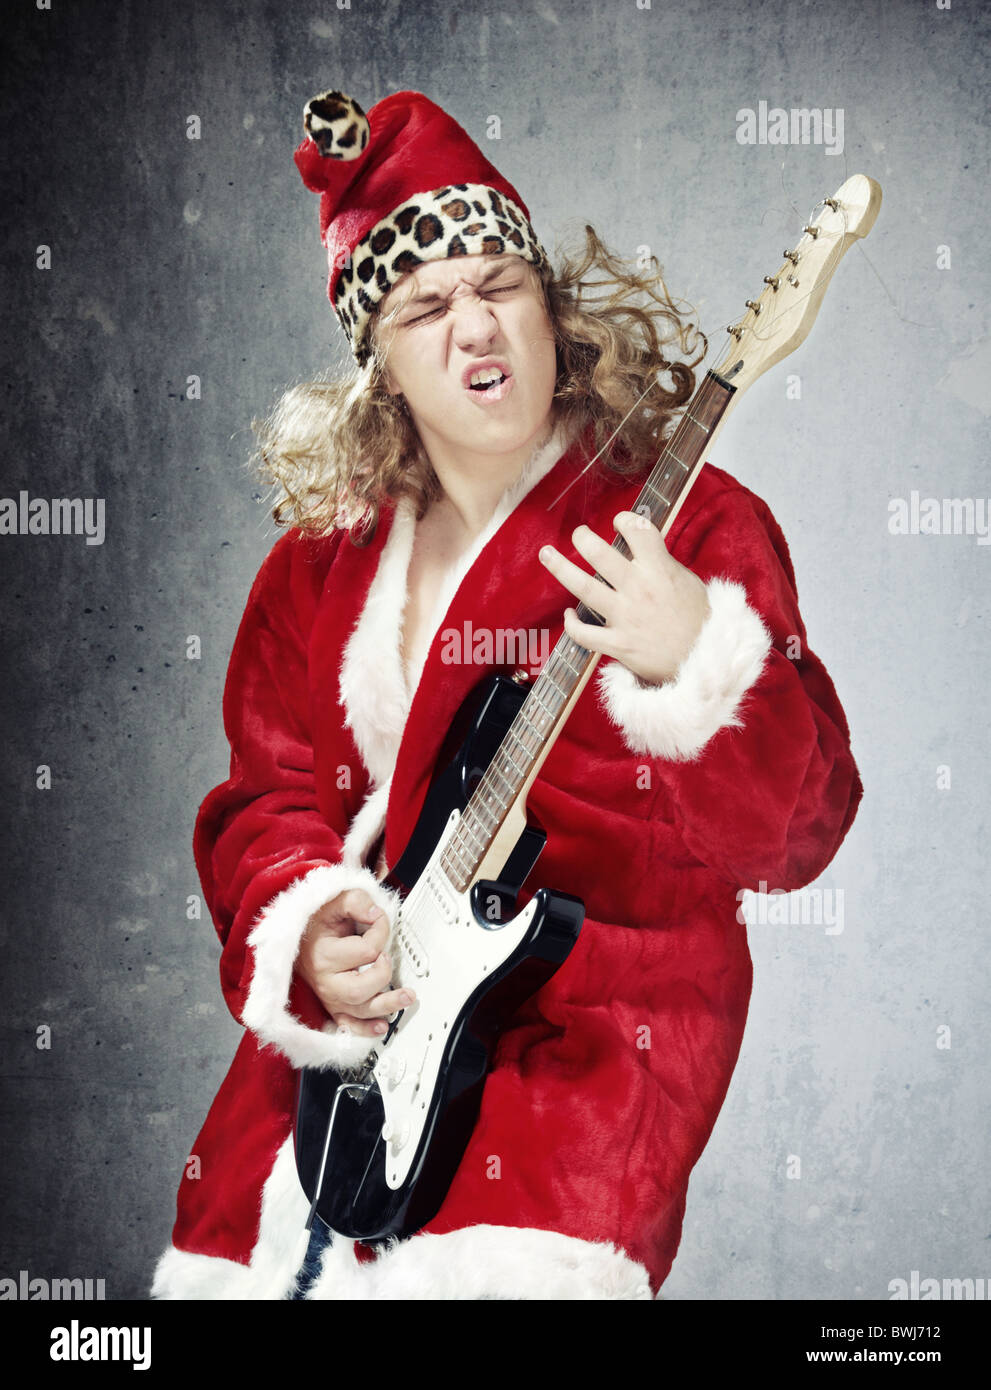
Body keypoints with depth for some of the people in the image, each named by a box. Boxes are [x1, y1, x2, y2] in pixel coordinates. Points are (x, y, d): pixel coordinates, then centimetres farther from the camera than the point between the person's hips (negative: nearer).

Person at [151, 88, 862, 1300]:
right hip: (345, 1012, 5)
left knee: (493, 1267, -23)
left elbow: (799, 833, -13)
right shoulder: (324, 555, 7)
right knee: (235, 1246, 5)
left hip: (599, 1018, -4)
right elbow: (270, 794, 12)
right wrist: (308, 930, -8)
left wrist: (697, 663, -30)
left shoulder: (689, 525, -9)